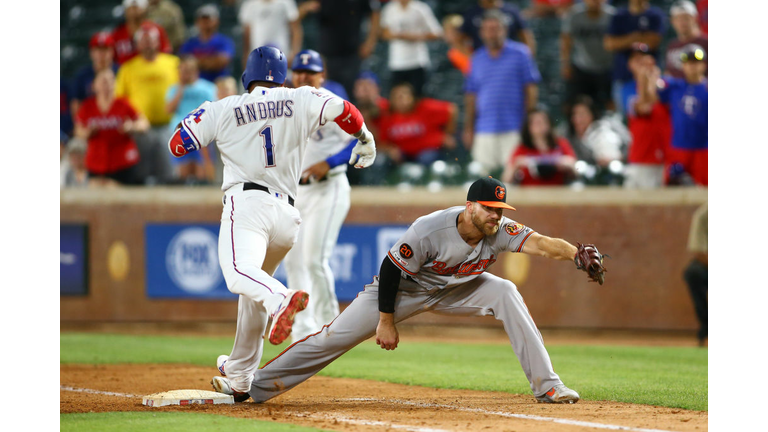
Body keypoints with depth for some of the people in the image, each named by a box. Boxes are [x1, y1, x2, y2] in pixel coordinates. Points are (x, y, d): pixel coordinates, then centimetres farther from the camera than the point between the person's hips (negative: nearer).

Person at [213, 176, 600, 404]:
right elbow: (390, 269, -25)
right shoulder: (428, 230, -34)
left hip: (455, 289, 4)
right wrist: (386, 321, -22)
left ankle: (546, 385, -15)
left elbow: (541, 244, -38)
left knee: (506, 293, -20)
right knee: (337, 336, -11)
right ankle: (253, 385, -3)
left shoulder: (500, 232, -24)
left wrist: (577, 255, -56)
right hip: (406, 288, -4)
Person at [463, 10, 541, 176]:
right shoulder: (477, 59, 13)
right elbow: (471, 96, 15)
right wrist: (468, 128, 10)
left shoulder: (520, 53, 4)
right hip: (484, 130, 3)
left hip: (514, 130, -3)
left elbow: (531, 89, 2)